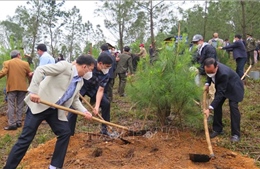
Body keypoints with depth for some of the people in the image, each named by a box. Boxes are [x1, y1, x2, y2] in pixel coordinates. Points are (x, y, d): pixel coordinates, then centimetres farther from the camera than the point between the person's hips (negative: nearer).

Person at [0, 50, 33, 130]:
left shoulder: (7, 63, -1)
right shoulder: (25, 63, 4)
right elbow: (30, 75, 9)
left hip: (11, 87, -2)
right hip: (22, 87, 2)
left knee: (11, 105, -1)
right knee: (20, 105, 11)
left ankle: (12, 124, -6)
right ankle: (19, 122, 12)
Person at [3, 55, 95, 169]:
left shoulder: (80, 81, 9)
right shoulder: (64, 66, -15)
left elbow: (75, 100, 17)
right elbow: (40, 70, -21)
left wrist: (84, 111, 1)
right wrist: (33, 91, -28)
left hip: (56, 110, 8)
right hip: (39, 105, -8)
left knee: (65, 133, 3)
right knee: (26, 138, -5)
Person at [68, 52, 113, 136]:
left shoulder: (105, 75, -22)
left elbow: (100, 90, -22)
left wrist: (97, 106, -33)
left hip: (93, 89, 3)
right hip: (80, 87, -3)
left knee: (106, 103, -9)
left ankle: (104, 128, 7)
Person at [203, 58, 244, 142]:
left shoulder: (223, 74, -43)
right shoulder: (211, 68, -22)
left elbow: (220, 93, -42)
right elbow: (210, 75, 5)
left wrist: (210, 108, -46)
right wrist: (207, 83, -13)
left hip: (233, 87, -7)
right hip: (221, 86, 7)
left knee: (233, 106, -18)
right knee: (217, 105, 0)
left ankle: (236, 134, -9)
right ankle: (217, 129, 12)